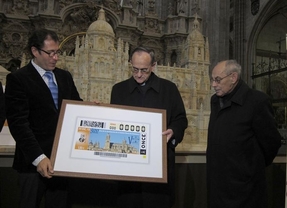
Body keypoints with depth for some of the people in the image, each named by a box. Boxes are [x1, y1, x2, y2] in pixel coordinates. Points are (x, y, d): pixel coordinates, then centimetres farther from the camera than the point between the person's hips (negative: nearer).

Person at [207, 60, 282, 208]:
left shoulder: (257, 101, -15)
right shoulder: (215, 100, 7)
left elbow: (271, 142, -8)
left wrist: (255, 167, 4)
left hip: (243, 183, -6)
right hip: (216, 179, 6)